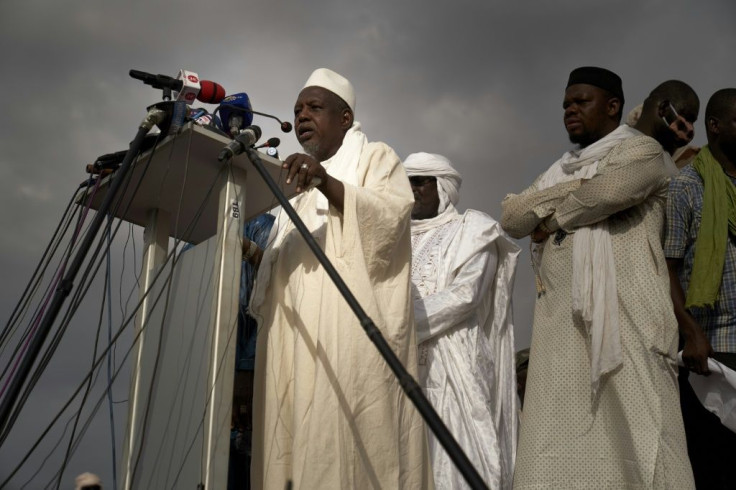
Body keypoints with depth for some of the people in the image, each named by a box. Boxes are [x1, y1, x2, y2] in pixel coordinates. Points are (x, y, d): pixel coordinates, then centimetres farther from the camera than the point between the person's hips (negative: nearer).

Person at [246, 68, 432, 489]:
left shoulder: (375, 157, 11)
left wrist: (328, 183, -23)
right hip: (300, 336, 7)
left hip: (354, 331, -6)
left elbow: (393, 213, -10)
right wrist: (249, 252, 12)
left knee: (351, 438, -15)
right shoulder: (303, 188, 30)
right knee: (305, 440, -2)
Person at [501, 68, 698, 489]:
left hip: (624, 321, -6)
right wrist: (576, 185, -1)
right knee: (560, 452, 0)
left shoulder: (642, 150, 7)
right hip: (563, 324, 6)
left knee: (631, 443, -9)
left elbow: (608, 190, -16)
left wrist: (551, 220, 1)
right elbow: (512, 217, 10)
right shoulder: (562, 168, 26)